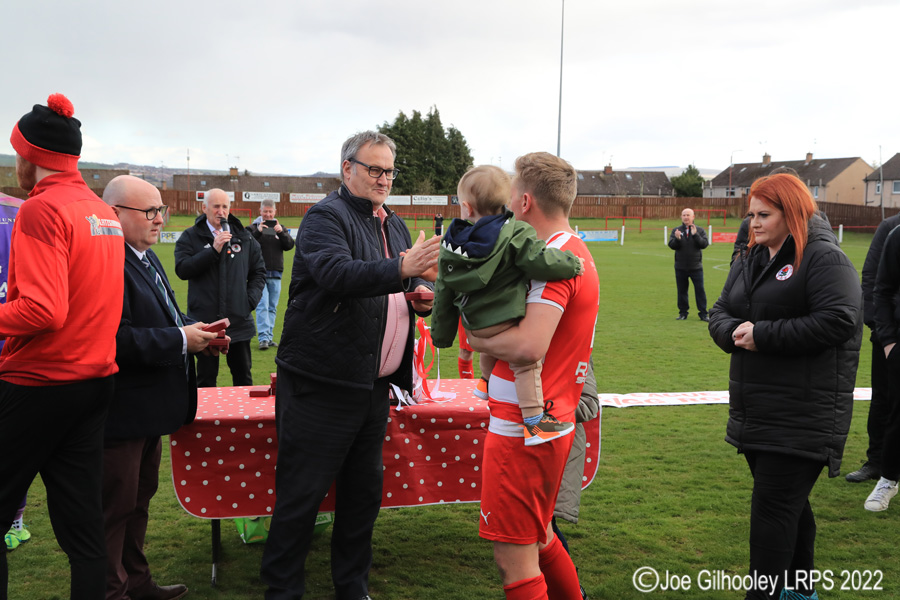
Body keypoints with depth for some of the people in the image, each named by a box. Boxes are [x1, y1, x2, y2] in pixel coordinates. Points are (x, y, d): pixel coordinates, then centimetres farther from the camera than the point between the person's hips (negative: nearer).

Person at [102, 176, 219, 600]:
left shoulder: (146, 258, 13)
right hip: (121, 412, -11)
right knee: (117, 505, 4)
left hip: (147, 411, 11)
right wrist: (181, 340, -22)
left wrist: (194, 329, 3)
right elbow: (118, 339, -31)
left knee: (140, 497, 22)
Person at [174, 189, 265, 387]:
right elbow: (182, 270, -13)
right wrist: (213, 250, -18)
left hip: (239, 320, 2)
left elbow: (259, 270, 16)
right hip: (205, 320, -2)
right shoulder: (190, 237, 1)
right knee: (206, 378, 8)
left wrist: (252, 298, 2)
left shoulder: (244, 237, 9)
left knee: (243, 376, 12)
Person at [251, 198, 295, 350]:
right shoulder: (254, 228, 2)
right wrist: (258, 232, -23)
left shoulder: (280, 228, 12)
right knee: (262, 306, -11)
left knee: (272, 308, 7)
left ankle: (269, 337, 14)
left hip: (275, 274, 4)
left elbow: (289, 246, -1)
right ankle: (263, 338, -14)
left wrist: (281, 233, -17)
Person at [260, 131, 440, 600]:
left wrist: (422, 296, 6)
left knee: (364, 492, 16)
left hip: (374, 385, 8)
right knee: (300, 496, -1)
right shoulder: (326, 217, -8)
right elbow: (336, 273, -28)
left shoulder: (394, 225, 18)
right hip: (321, 385, -8)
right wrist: (401, 270, -40)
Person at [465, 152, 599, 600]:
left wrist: (477, 339, -13)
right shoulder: (575, 251, 14)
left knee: (514, 557, -1)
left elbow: (529, 345, -30)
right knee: (538, 536, 26)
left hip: (522, 429, -10)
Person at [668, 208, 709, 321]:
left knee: (700, 290, -2)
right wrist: (677, 239, -26)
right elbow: (671, 245, -6)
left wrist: (695, 235, -22)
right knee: (682, 290, 8)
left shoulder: (699, 230, 2)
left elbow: (705, 244, -10)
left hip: (696, 267, -1)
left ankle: (703, 313, 4)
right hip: (680, 268, 1)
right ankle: (683, 313, 18)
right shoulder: (676, 230, 5)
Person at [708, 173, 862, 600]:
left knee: (773, 506, -9)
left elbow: (838, 322, -20)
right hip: (757, 414, 8)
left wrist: (763, 335, -19)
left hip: (802, 416, -8)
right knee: (790, 501, 19)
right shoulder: (750, 260, 15)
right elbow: (719, 312, 15)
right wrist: (733, 331, -9)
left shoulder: (824, 258, -9)